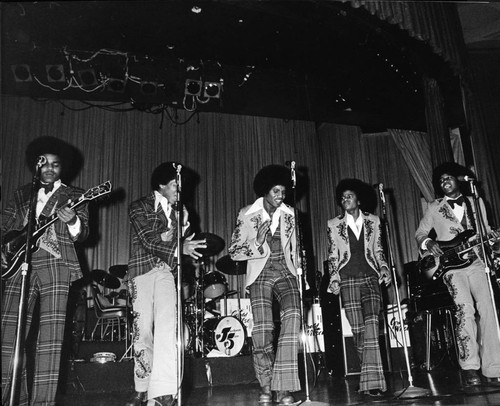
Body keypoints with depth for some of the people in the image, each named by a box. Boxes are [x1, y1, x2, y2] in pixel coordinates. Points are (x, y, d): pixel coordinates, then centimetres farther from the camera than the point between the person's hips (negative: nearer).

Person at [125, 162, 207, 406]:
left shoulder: (179, 211, 16)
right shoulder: (139, 207, 2)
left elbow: (185, 242, 16)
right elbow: (148, 240, -11)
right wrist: (179, 248, -25)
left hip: (166, 271, 2)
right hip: (142, 270, -2)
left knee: (167, 325, -17)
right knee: (142, 330, -2)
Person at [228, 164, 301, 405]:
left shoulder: (288, 215, 9)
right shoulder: (247, 215, 0)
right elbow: (233, 251, 1)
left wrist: (298, 276, 16)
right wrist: (257, 243, -14)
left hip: (285, 273, 2)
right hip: (260, 275, -2)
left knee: (292, 316, -23)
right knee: (262, 330, -13)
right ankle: (265, 386, 12)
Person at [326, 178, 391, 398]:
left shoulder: (373, 221, 11)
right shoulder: (333, 225, 9)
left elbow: (378, 250, 16)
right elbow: (332, 255, 9)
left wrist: (384, 268, 0)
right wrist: (334, 278, -2)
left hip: (370, 277, 0)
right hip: (348, 280, 0)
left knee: (371, 323, -17)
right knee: (358, 330, -3)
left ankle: (372, 380, -16)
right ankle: (371, 375, 13)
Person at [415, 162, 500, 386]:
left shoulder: (476, 202, 17)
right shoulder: (434, 208, 11)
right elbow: (420, 233, 13)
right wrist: (428, 243, -8)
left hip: (476, 262, 2)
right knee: (465, 308, -22)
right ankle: (470, 367, -14)